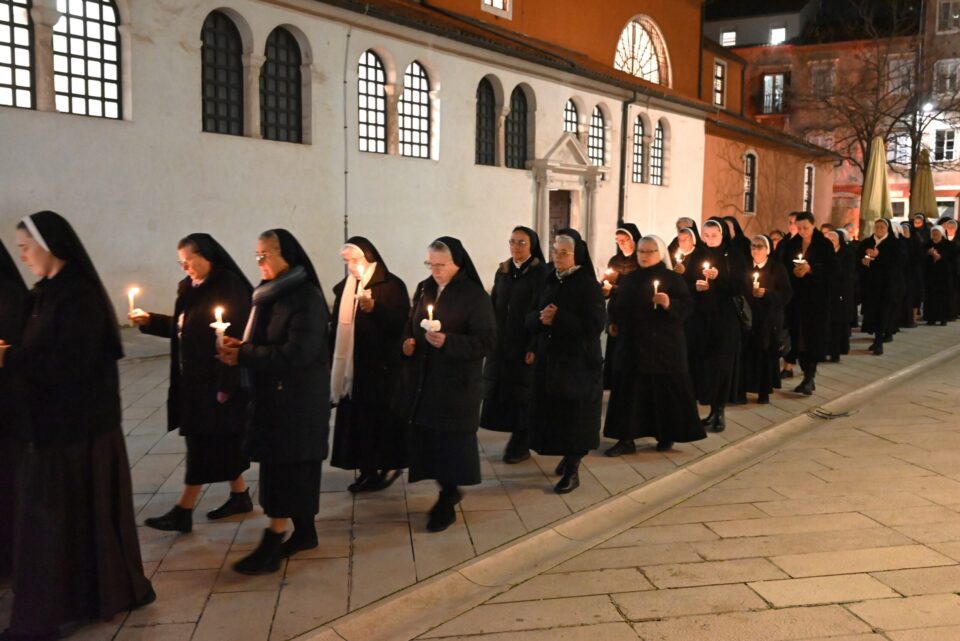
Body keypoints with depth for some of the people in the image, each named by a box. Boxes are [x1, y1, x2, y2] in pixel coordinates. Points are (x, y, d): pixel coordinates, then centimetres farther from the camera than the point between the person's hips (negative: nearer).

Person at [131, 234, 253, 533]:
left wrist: (226, 384, -23)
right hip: (196, 379, 9)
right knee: (223, 441, 16)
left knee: (203, 443, -1)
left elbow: (237, 338, -21)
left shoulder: (229, 287, -16)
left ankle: (183, 511, 7)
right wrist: (150, 320, 5)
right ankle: (240, 496, 28)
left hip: (217, 381, -9)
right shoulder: (191, 287, 11)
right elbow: (182, 328, 19)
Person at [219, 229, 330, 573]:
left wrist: (243, 357, -20)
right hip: (274, 394, 8)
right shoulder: (270, 293, 8)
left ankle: (271, 547, 4)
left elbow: (297, 352, -24)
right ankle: (304, 532, 27)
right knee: (295, 467, 15)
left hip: (298, 398, -8)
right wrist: (241, 345, -4)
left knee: (284, 467, -3)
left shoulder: (306, 297, -17)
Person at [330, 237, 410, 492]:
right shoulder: (343, 287, 12)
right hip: (351, 365, 6)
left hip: (381, 365, -5)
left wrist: (374, 308, -25)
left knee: (381, 417, 0)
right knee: (356, 417, 5)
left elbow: (402, 322, -12)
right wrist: (331, 360, 11)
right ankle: (367, 468, 15)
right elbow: (337, 325, 15)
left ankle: (390, 465, 15)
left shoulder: (392, 285, -6)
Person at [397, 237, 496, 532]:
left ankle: (447, 503, 18)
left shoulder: (475, 296, -10)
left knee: (452, 442, 2)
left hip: (457, 383, -6)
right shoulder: (424, 290, 10)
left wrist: (447, 342, -26)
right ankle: (448, 491, 30)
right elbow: (410, 326, 21)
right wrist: (407, 342, -2)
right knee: (427, 439, 9)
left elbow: (487, 341, -15)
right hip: (422, 381, 6)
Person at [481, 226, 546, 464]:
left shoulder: (540, 273, -7)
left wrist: (534, 347, -17)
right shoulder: (502, 271, 10)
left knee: (521, 393, 1)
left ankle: (522, 445, 15)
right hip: (500, 342, 6)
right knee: (500, 389, 8)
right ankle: (516, 437, 23)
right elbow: (493, 305, 12)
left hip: (524, 344, -5)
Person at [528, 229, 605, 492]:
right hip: (548, 358, 6)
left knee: (574, 415, 0)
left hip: (578, 362, -6)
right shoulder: (549, 281, 9)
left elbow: (595, 324, -17)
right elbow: (531, 317, 9)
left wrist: (558, 319, -19)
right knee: (553, 412, 9)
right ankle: (567, 456, 28)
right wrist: (541, 317, -14)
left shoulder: (588, 285, -10)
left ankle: (573, 470, 10)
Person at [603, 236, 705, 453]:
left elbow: (687, 306, -11)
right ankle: (626, 439, 5)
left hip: (663, 345, -5)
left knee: (665, 390, 2)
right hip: (633, 344, 5)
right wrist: (614, 321, 9)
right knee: (629, 390, 2)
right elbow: (620, 306, 22)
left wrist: (669, 304, -28)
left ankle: (666, 436, 18)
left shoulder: (672, 278, -4)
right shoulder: (629, 279, 13)